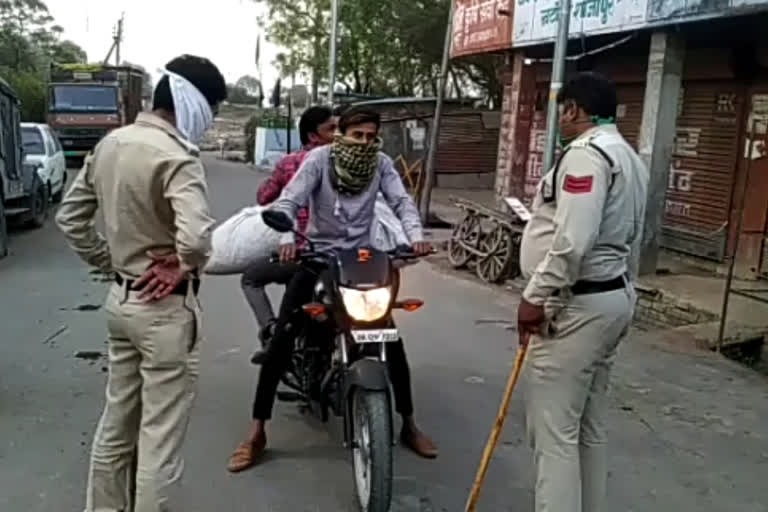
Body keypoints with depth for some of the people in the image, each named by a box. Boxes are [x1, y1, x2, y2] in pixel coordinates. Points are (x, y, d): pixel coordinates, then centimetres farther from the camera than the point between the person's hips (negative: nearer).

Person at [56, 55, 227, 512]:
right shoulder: (176, 156, -21)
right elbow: (196, 237, -37)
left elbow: (70, 216, 14)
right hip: (166, 307, -9)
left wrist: (109, 263, 14)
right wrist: (184, 268, -17)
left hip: (122, 299, 9)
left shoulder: (110, 143, 6)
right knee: (161, 439, 3)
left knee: (117, 423, 21)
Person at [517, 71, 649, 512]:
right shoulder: (630, 158, 18)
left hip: (579, 304, -11)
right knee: (590, 423, 18)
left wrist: (536, 298, -17)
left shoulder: (586, 152, -15)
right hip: (614, 296, 11)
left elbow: (572, 241, -26)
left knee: (554, 429, -5)